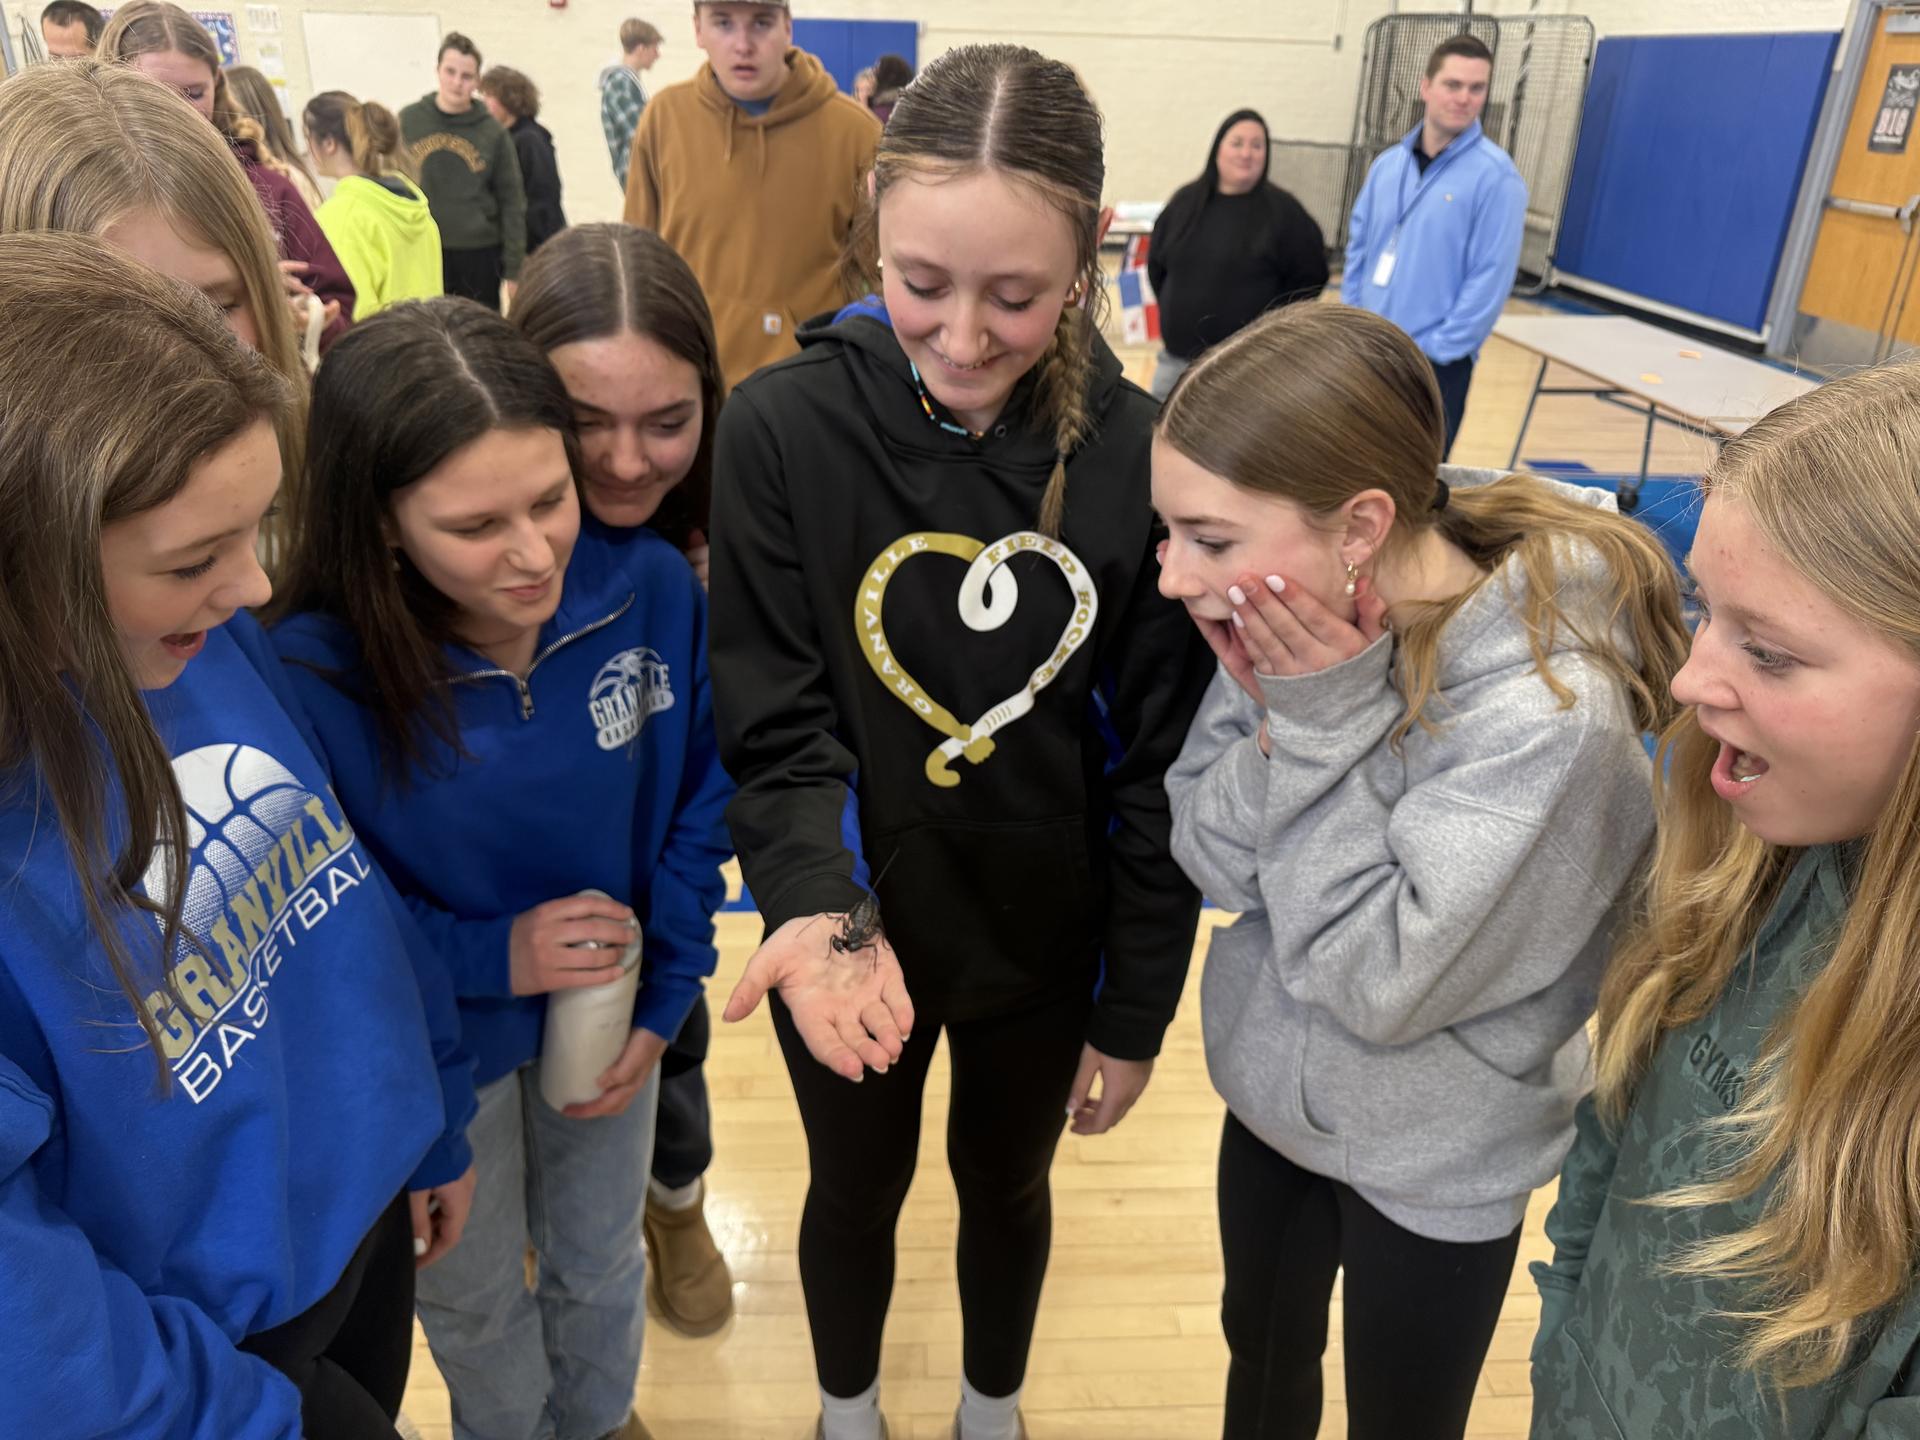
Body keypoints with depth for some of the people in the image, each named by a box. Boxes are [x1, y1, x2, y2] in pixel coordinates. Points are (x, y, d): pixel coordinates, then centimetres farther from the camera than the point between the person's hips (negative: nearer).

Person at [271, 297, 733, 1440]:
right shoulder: (316, 673, -29)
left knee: (601, 1261, 28)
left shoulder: (652, 586, -22)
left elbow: (699, 801, -8)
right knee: (474, 1296, 26)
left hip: (609, 1006, 2)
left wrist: (666, 1000, -9)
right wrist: (491, 957, -26)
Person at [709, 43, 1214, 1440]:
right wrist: (820, 908, -33)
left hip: (1046, 944, 1)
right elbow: (777, 729, -15)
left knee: (1007, 1185, 26)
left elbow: (1161, 770, -9)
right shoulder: (785, 429, -19)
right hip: (851, 933, 0)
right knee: (856, 1191, 24)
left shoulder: (1142, 455, -16)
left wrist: (1137, 1010, -3)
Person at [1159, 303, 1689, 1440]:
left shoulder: (1548, 710, -33)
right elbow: (1213, 861, -11)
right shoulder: (1297, 621, -16)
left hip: (1433, 1164, -4)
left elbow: (1377, 984, -27)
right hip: (1272, 1090, 5)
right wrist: (1280, 717, -29)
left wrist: (1328, 724, -32)